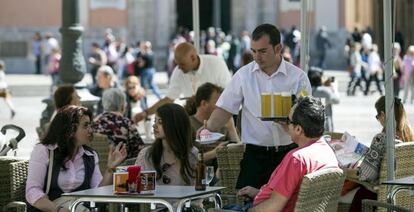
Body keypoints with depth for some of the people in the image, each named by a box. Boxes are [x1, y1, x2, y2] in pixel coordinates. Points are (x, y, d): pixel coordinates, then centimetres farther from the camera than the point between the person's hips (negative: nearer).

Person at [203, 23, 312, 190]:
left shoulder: (298, 77, 0)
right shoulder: (244, 75, 4)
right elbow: (224, 109, 4)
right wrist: (207, 132, -12)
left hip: (288, 153, -1)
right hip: (255, 155, 1)